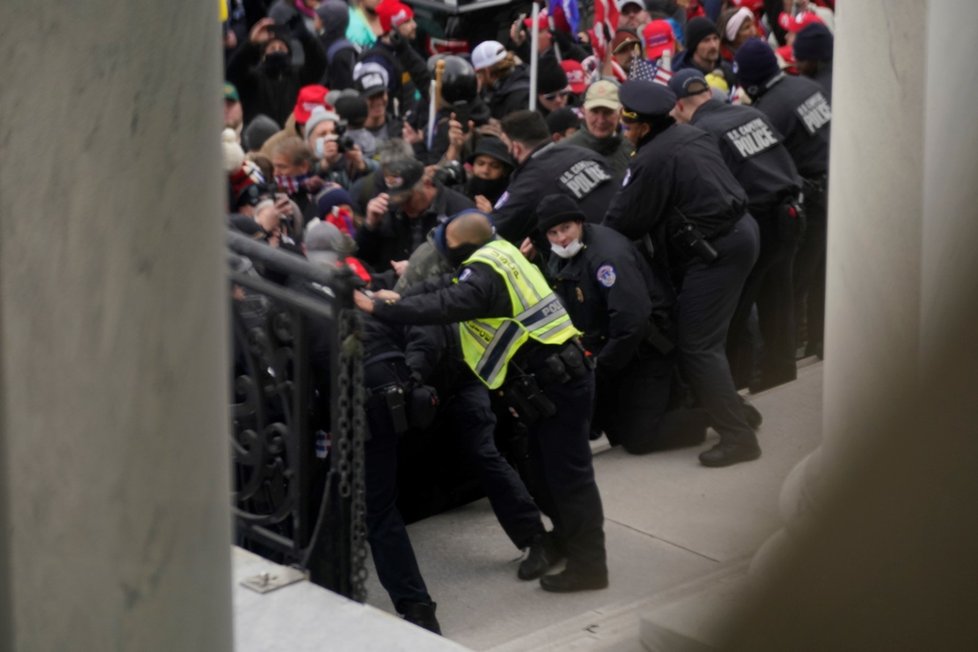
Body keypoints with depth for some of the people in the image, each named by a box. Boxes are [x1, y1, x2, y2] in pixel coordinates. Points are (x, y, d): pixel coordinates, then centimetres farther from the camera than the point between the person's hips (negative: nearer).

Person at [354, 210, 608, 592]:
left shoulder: (485, 273, -18)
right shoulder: (496, 254, 12)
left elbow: (443, 306, -28)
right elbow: (448, 286, 18)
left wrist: (378, 308, -21)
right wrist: (399, 298, 7)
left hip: (555, 382, -10)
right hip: (557, 375, 10)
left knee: (568, 473, -5)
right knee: (549, 466, 21)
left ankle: (587, 565, 0)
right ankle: (566, 539, 34)